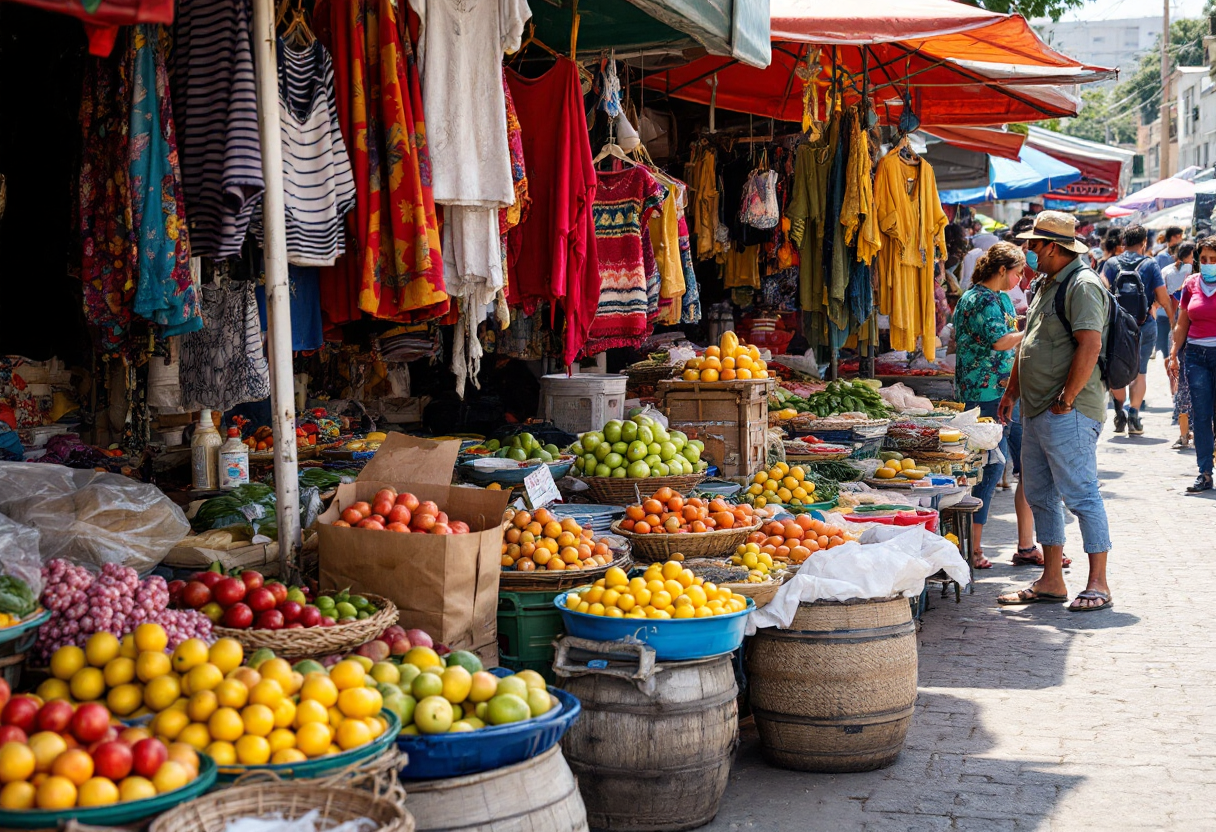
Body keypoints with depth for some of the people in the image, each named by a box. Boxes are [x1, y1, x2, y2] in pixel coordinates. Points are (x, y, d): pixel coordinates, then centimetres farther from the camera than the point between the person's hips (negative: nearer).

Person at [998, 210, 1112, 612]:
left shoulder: (1083, 285, -13)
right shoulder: (1047, 285, 19)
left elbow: (1090, 346, -22)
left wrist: (1066, 399, -21)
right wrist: (1012, 391, 22)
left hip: (1069, 414, -10)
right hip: (1037, 411, 10)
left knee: (1080, 495, -7)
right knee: (1040, 495, 11)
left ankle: (1098, 585, -1)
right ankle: (1051, 582, 19)